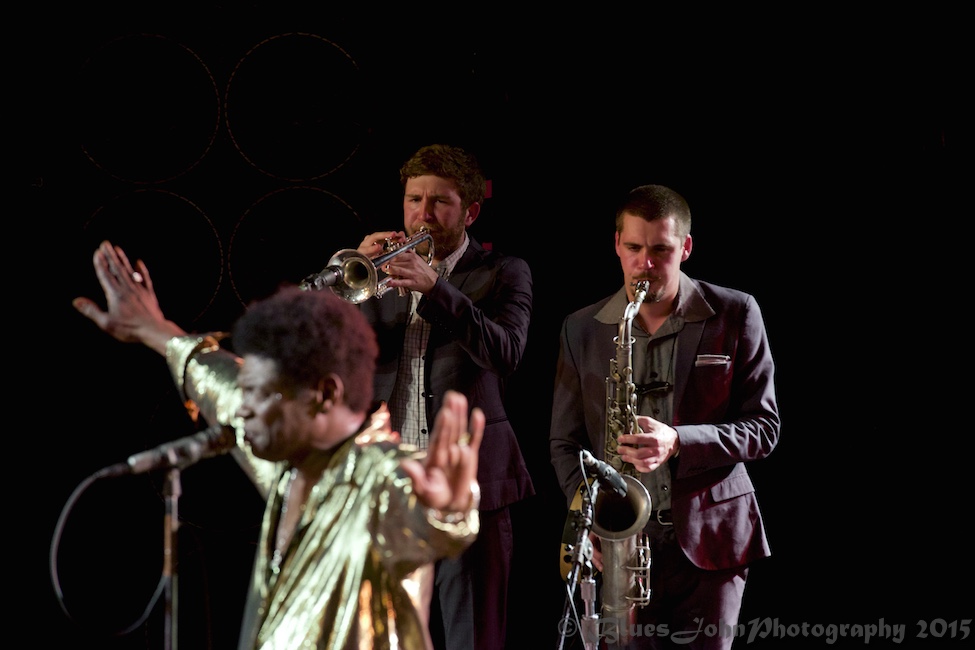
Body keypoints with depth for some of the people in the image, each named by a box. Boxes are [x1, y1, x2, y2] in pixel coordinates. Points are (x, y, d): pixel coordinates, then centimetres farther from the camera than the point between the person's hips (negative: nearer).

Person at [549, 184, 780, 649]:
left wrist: (679, 442, -17)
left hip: (709, 541, -1)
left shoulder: (735, 315, 1)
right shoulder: (581, 330, 8)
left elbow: (762, 428, 0)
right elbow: (565, 441, 13)